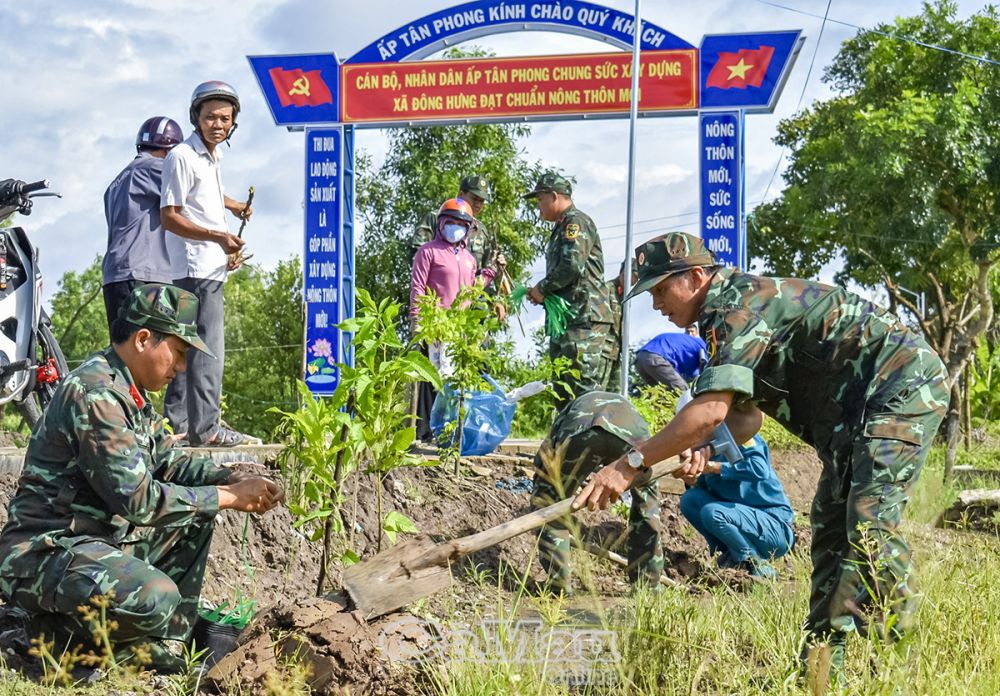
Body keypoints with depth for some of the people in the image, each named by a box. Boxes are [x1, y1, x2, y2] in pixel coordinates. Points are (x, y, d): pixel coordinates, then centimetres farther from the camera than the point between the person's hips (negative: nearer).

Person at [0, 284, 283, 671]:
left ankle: (162, 642, 10)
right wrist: (228, 498, -16)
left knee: (196, 515, 15)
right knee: (157, 597, -33)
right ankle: (58, 633, -5)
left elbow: (167, 462, 20)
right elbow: (139, 499, -26)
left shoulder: (129, 392, 10)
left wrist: (234, 480, 3)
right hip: (44, 553, -11)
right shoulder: (95, 393, -22)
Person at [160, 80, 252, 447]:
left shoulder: (214, 159, 18)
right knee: (207, 349, -13)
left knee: (189, 349, 12)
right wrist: (217, 235, -23)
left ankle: (178, 424, 16)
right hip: (195, 270, -10)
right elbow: (170, 217, -16)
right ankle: (206, 426, -14)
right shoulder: (183, 157, -10)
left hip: (211, 269, 10)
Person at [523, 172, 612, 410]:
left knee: (584, 390, -15)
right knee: (563, 394, 12)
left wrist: (542, 288, -9)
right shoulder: (561, 228, 24)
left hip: (584, 320, -11)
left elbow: (572, 266, -21)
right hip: (565, 321, 11)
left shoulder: (577, 222, -7)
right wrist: (542, 293, 9)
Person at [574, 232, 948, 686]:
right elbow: (744, 411, 16)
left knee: (870, 525, -21)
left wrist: (629, 464, -28)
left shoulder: (739, 303, -20)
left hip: (903, 384, -11)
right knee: (830, 528, 10)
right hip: (856, 408, 11)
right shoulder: (731, 310, 12)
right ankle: (822, 662, 12)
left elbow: (711, 410, -31)